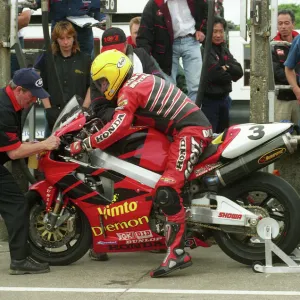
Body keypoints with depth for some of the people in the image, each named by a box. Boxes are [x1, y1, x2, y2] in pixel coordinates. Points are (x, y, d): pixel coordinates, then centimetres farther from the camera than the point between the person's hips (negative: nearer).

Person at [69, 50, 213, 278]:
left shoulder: (128, 91, -9)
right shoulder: (141, 80, 21)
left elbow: (117, 129, -22)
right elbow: (130, 120, 33)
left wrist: (83, 145, -18)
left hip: (190, 131, -11)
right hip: (197, 126, 11)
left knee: (167, 190, -22)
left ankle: (177, 252, -30)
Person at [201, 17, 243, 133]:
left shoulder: (224, 49, 13)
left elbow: (239, 71, 4)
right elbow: (215, 75, -22)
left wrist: (226, 68, -14)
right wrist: (230, 74, -4)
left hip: (224, 98, 9)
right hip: (209, 100, -9)